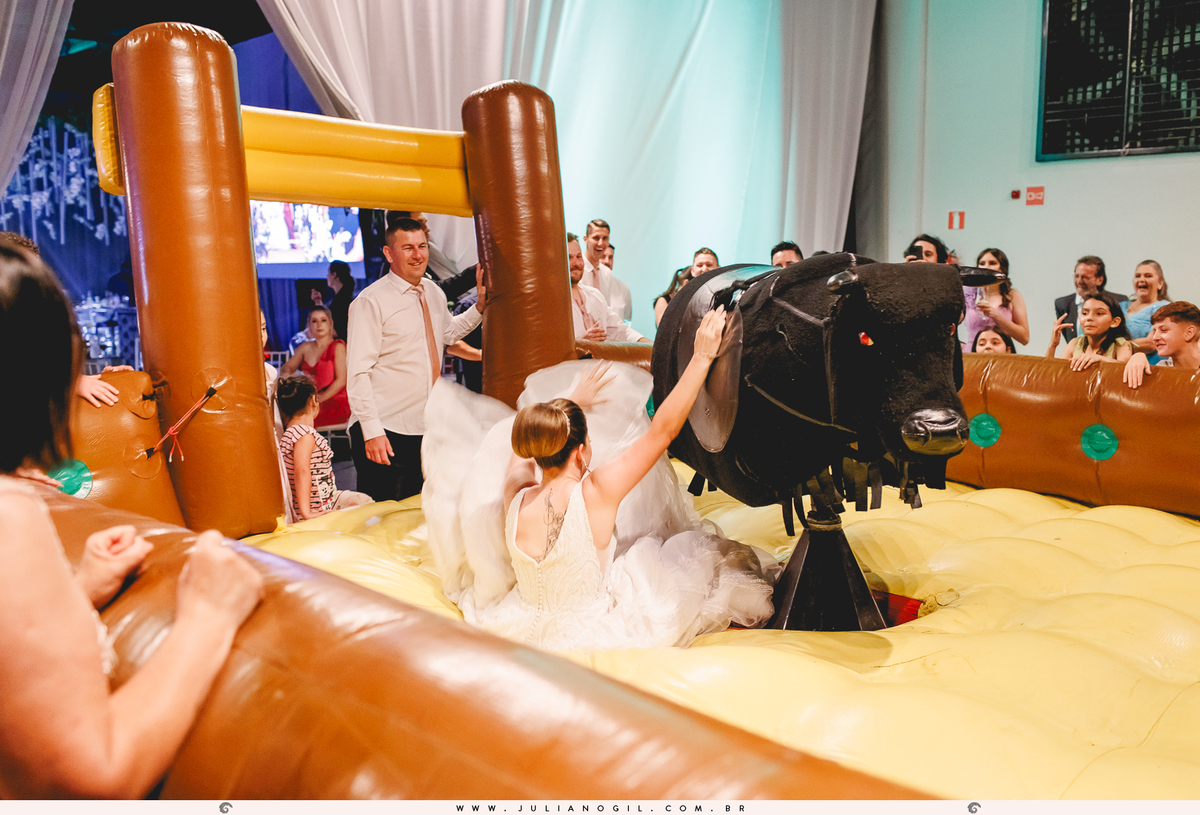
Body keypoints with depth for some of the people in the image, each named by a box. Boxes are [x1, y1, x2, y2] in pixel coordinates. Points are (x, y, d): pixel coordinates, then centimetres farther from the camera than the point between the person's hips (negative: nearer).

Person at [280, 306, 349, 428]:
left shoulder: (338, 346, 1)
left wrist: (321, 398, -16)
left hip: (335, 404, -5)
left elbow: (341, 380, -6)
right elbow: (286, 368, 15)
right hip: (310, 403, 5)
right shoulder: (305, 348, 17)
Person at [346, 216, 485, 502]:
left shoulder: (434, 293, 10)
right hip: (387, 434, -6)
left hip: (429, 428, 6)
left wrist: (480, 306, 16)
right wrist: (372, 431, -21)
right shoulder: (371, 301, -11)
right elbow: (358, 372, -16)